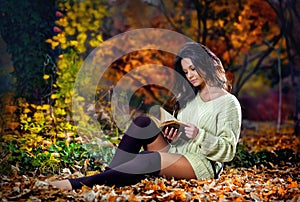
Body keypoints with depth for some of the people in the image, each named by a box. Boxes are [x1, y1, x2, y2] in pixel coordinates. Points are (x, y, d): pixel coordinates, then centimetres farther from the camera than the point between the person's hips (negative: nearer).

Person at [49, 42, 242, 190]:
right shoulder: (190, 96, 18)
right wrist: (172, 137, -4)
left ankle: (78, 183, -44)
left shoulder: (228, 103, -3)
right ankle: (110, 176, -29)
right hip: (175, 153, 7)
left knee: (152, 160, -36)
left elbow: (228, 150, -7)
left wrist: (200, 135, -21)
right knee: (143, 122, -17)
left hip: (203, 164, -7)